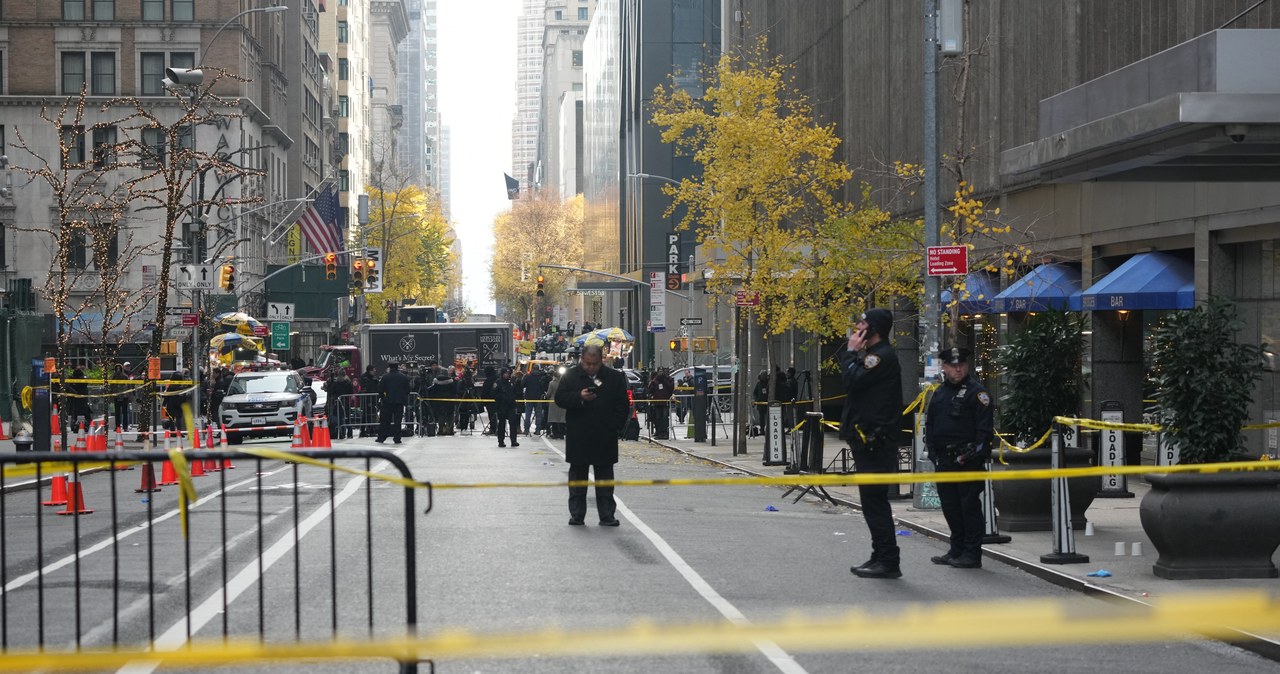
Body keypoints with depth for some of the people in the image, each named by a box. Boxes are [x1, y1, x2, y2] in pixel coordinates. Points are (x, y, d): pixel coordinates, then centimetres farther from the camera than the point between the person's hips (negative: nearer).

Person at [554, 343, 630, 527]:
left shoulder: (614, 377, 3)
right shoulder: (571, 376, 2)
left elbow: (623, 405, 5)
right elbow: (559, 398, -4)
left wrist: (614, 426, -5)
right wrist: (579, 397, -20)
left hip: (605, 439, 0)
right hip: (578, 438, 0)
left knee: (605, 478, 5)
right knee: (577, 477, 6)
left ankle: (607, 515, 9)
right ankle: (577, 514, 13)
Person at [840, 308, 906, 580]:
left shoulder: (882, 356, -13)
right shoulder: (874, 354, 20)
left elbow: (852, 380, -21)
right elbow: (851, 380, 17)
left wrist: (852, 351, -8)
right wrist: (852, 352, 7)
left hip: (874, 441, -11)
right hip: (868, 438, 11)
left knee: (874, 499, -10)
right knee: (872, 499, 14)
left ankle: (888, 561, -9)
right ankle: (881, 557, 19)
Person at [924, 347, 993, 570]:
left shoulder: (976, 392, -5)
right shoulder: (939, 394, 16)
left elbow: (985, 428, -11)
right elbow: (930, 425, 21)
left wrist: (975, 453, -17)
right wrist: (933, 452, 11)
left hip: (967, 459, -7)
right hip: (944, 460, 7)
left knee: (969, 505, -6)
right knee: (950, 506, 12)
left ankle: (972, 554, -2)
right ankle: (957, 550, 21)